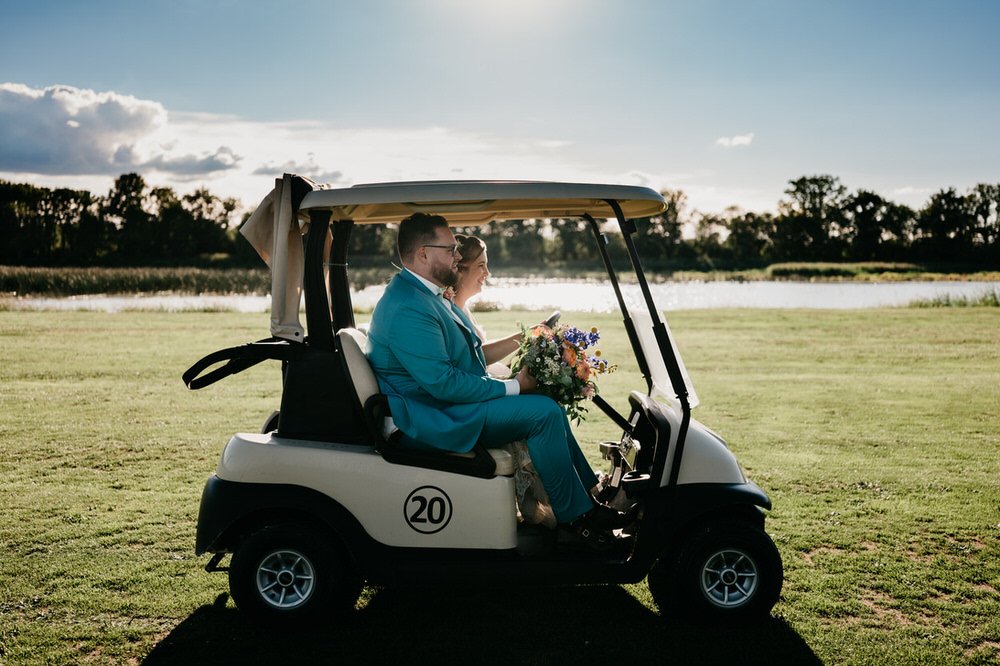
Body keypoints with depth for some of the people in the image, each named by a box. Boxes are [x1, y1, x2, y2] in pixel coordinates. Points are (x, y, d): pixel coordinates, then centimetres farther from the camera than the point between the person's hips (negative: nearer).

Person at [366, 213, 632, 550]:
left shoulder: (425, 295, 13)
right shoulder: (407, 309, -22)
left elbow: (465, 358, 18)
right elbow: (442, 382, -27)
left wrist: (512, 380, 4)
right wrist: (511, 387, -17)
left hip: (451, 401, 11)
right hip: (434, 420, -11)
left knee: (549, 404, 10)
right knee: (544, 412, -18)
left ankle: (590, 504, 15)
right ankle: (574, 520, -5)